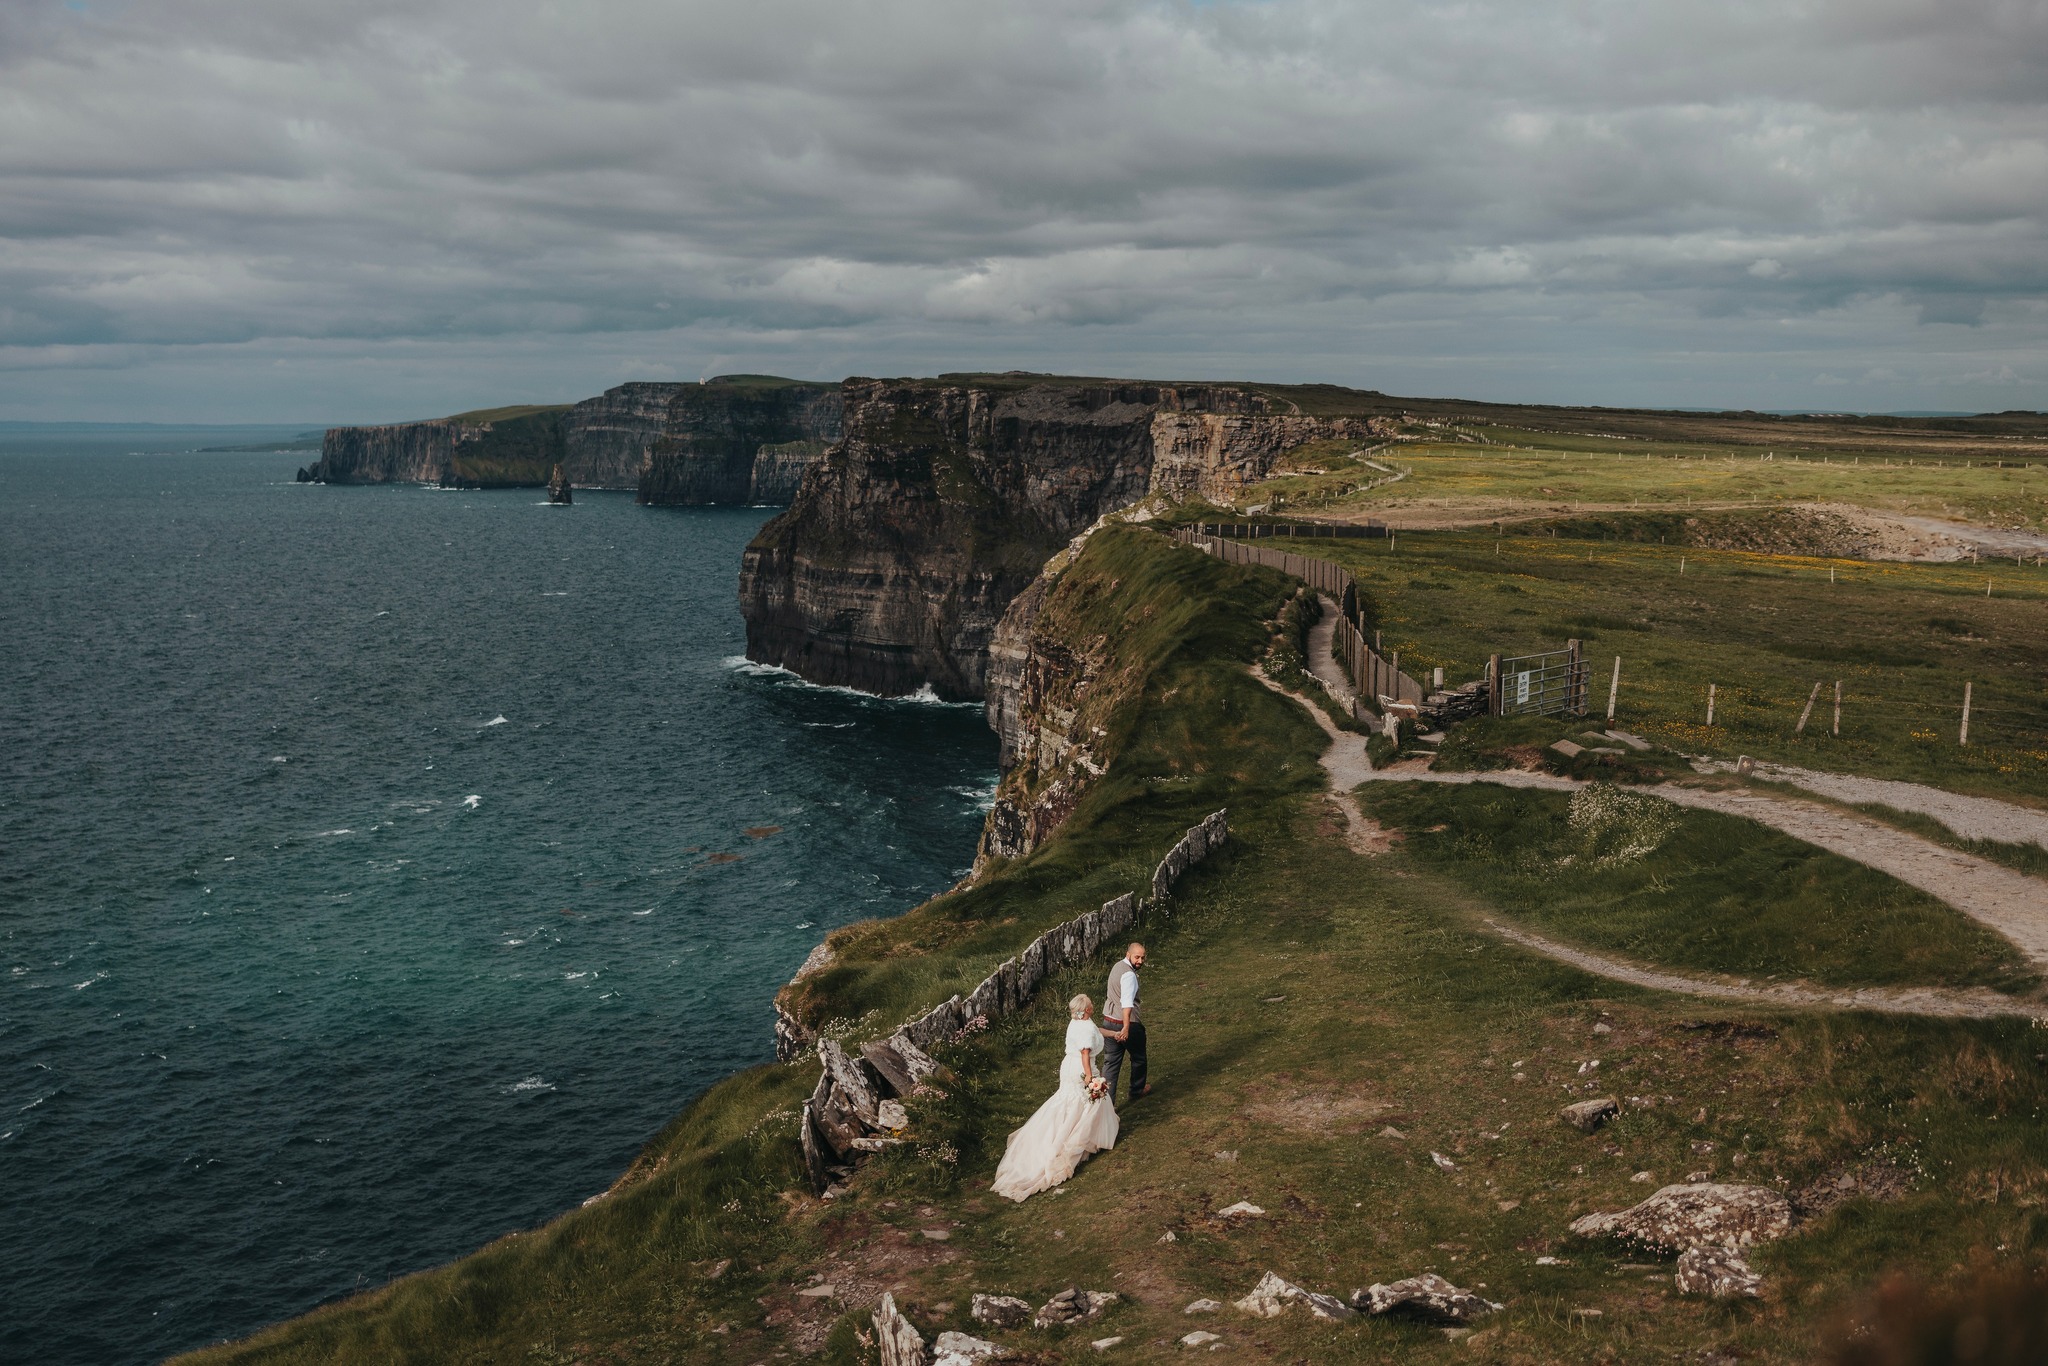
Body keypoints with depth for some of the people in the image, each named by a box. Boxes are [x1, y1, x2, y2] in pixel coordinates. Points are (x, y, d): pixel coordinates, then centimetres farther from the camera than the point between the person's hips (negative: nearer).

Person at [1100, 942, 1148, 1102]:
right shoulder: (1128, 975, -23)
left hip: (1109, 1021, 7)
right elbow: (1127, 1003, -35)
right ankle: (1137, 1090, 39)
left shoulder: (1118, 966, 8)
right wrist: (1126, 1028, -42)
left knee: (1111, 1062, 5)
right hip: (1128, 1023, -7)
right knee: (1138, 1058, 19)